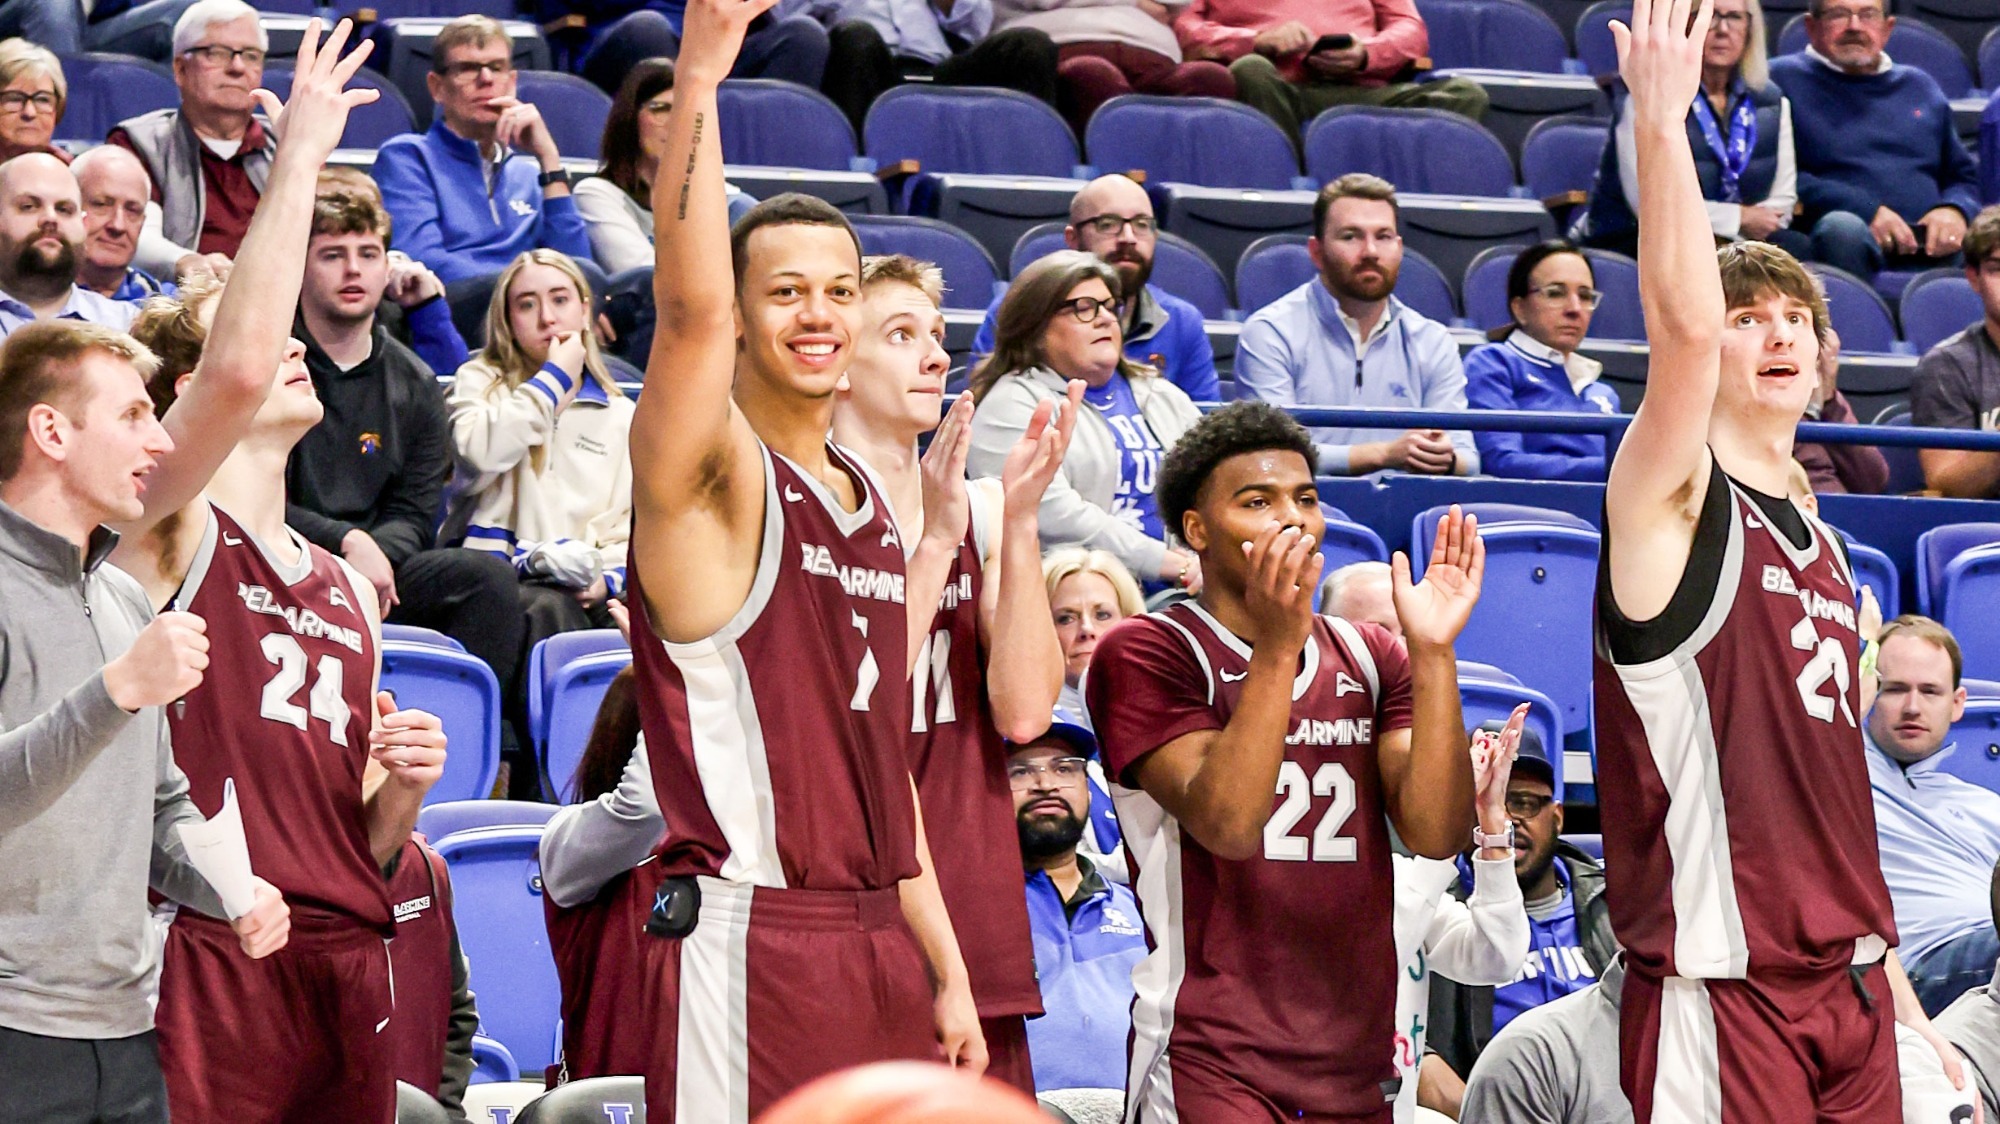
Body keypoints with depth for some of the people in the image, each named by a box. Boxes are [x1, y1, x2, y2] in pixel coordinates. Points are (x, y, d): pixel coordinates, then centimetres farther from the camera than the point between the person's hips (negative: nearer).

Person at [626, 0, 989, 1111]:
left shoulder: (873, 500, 17)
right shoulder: (711, 476, -5)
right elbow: (688, 305, -25)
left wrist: (944, 965, 17)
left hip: (880, 942, 7)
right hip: (749, 932, -7)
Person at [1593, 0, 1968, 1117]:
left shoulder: (1826, 552, 19)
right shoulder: (1672, 508, -2)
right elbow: (1684, 318, -21)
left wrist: (1899, 996, 20)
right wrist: (1663, 114, -22)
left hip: (1848, 990, 7)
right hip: (1717, 1001, -7)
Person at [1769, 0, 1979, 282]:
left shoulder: (1919, 87, 28)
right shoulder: (1785, 79, 12)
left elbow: (1965, 177, 28)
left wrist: (1954, 210, 2)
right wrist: (1866, 210, -13)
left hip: (1932, 251, 3)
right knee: (1843, 227, -39)